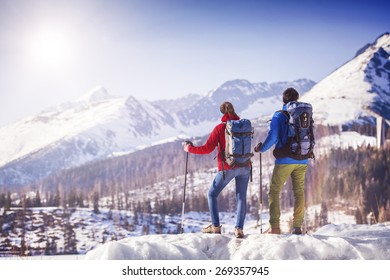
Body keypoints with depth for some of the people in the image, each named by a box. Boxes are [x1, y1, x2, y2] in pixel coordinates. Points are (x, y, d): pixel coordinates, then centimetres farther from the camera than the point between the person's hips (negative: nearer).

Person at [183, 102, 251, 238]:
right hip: (245, 167, 4)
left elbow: (207, 149, -8)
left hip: (227, 168, -4)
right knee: (241, 197, 7)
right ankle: (239, 228, -5)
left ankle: (215, 226, 6)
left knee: (212, 194, 12)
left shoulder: (220, 128, -7)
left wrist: (190, 148, 3)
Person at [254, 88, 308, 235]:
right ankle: (297, 226, 6)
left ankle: (275, 227, -7)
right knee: (299, 192, 10)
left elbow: (272, 137, -11)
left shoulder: (279, 115, -4)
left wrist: (261, 148, 5)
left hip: (284, 160, -4)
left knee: (274, 191, 3)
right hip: (302, 161, 4)